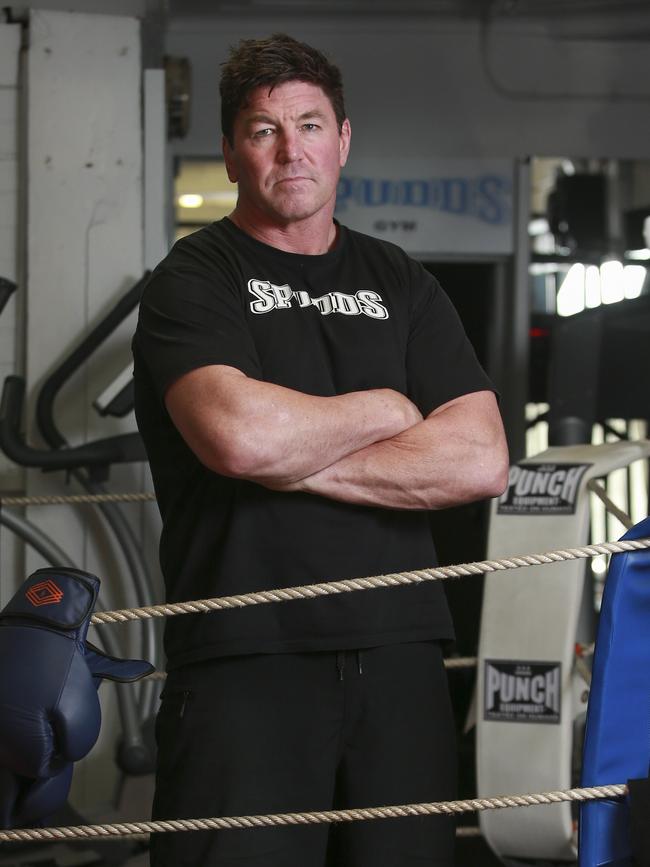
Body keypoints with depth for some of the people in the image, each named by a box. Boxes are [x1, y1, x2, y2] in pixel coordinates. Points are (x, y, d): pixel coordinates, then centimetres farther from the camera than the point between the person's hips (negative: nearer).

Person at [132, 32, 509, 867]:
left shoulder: (402, 286, 16)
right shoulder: (193, 281, 2)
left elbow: (481, 460, 2)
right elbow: (239, 435, -19)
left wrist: (297, 463, -8)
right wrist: (387, 409, -2)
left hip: (398, 655, 4)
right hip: (243, 657, -4)